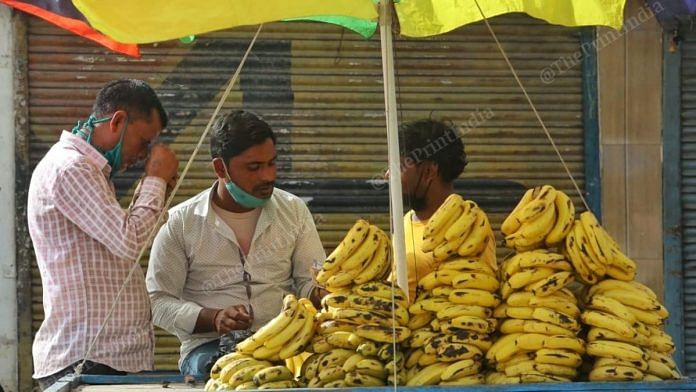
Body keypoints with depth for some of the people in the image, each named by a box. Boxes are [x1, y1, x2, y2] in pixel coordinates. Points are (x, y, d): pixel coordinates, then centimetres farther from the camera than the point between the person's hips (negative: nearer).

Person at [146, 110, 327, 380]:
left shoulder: (293, 211, 12)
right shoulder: (180, 223, 3)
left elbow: (310, 283, 12)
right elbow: (158, 301, 3)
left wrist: (320, 292, -14)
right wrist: (213, 319, -15)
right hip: (209, 346, -2)